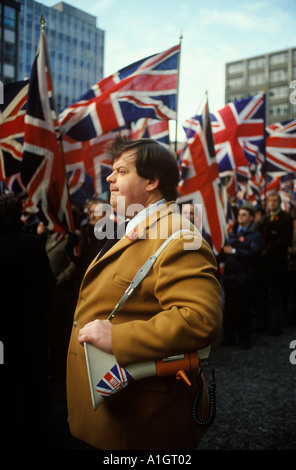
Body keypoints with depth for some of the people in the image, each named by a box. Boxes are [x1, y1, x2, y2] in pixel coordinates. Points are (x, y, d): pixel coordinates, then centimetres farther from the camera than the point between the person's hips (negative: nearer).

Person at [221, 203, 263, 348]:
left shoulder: (255, 235, 0)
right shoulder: (232, 233, 18)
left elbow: (253, 253, -14)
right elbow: (226, 250, 16)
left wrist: (234, 251, -13)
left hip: (244, 278, -5)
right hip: (229, 276, 5)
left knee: (244, 310, 2)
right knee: (229, 309, 9)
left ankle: (244, 339, 13)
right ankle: (228, 337, 20)